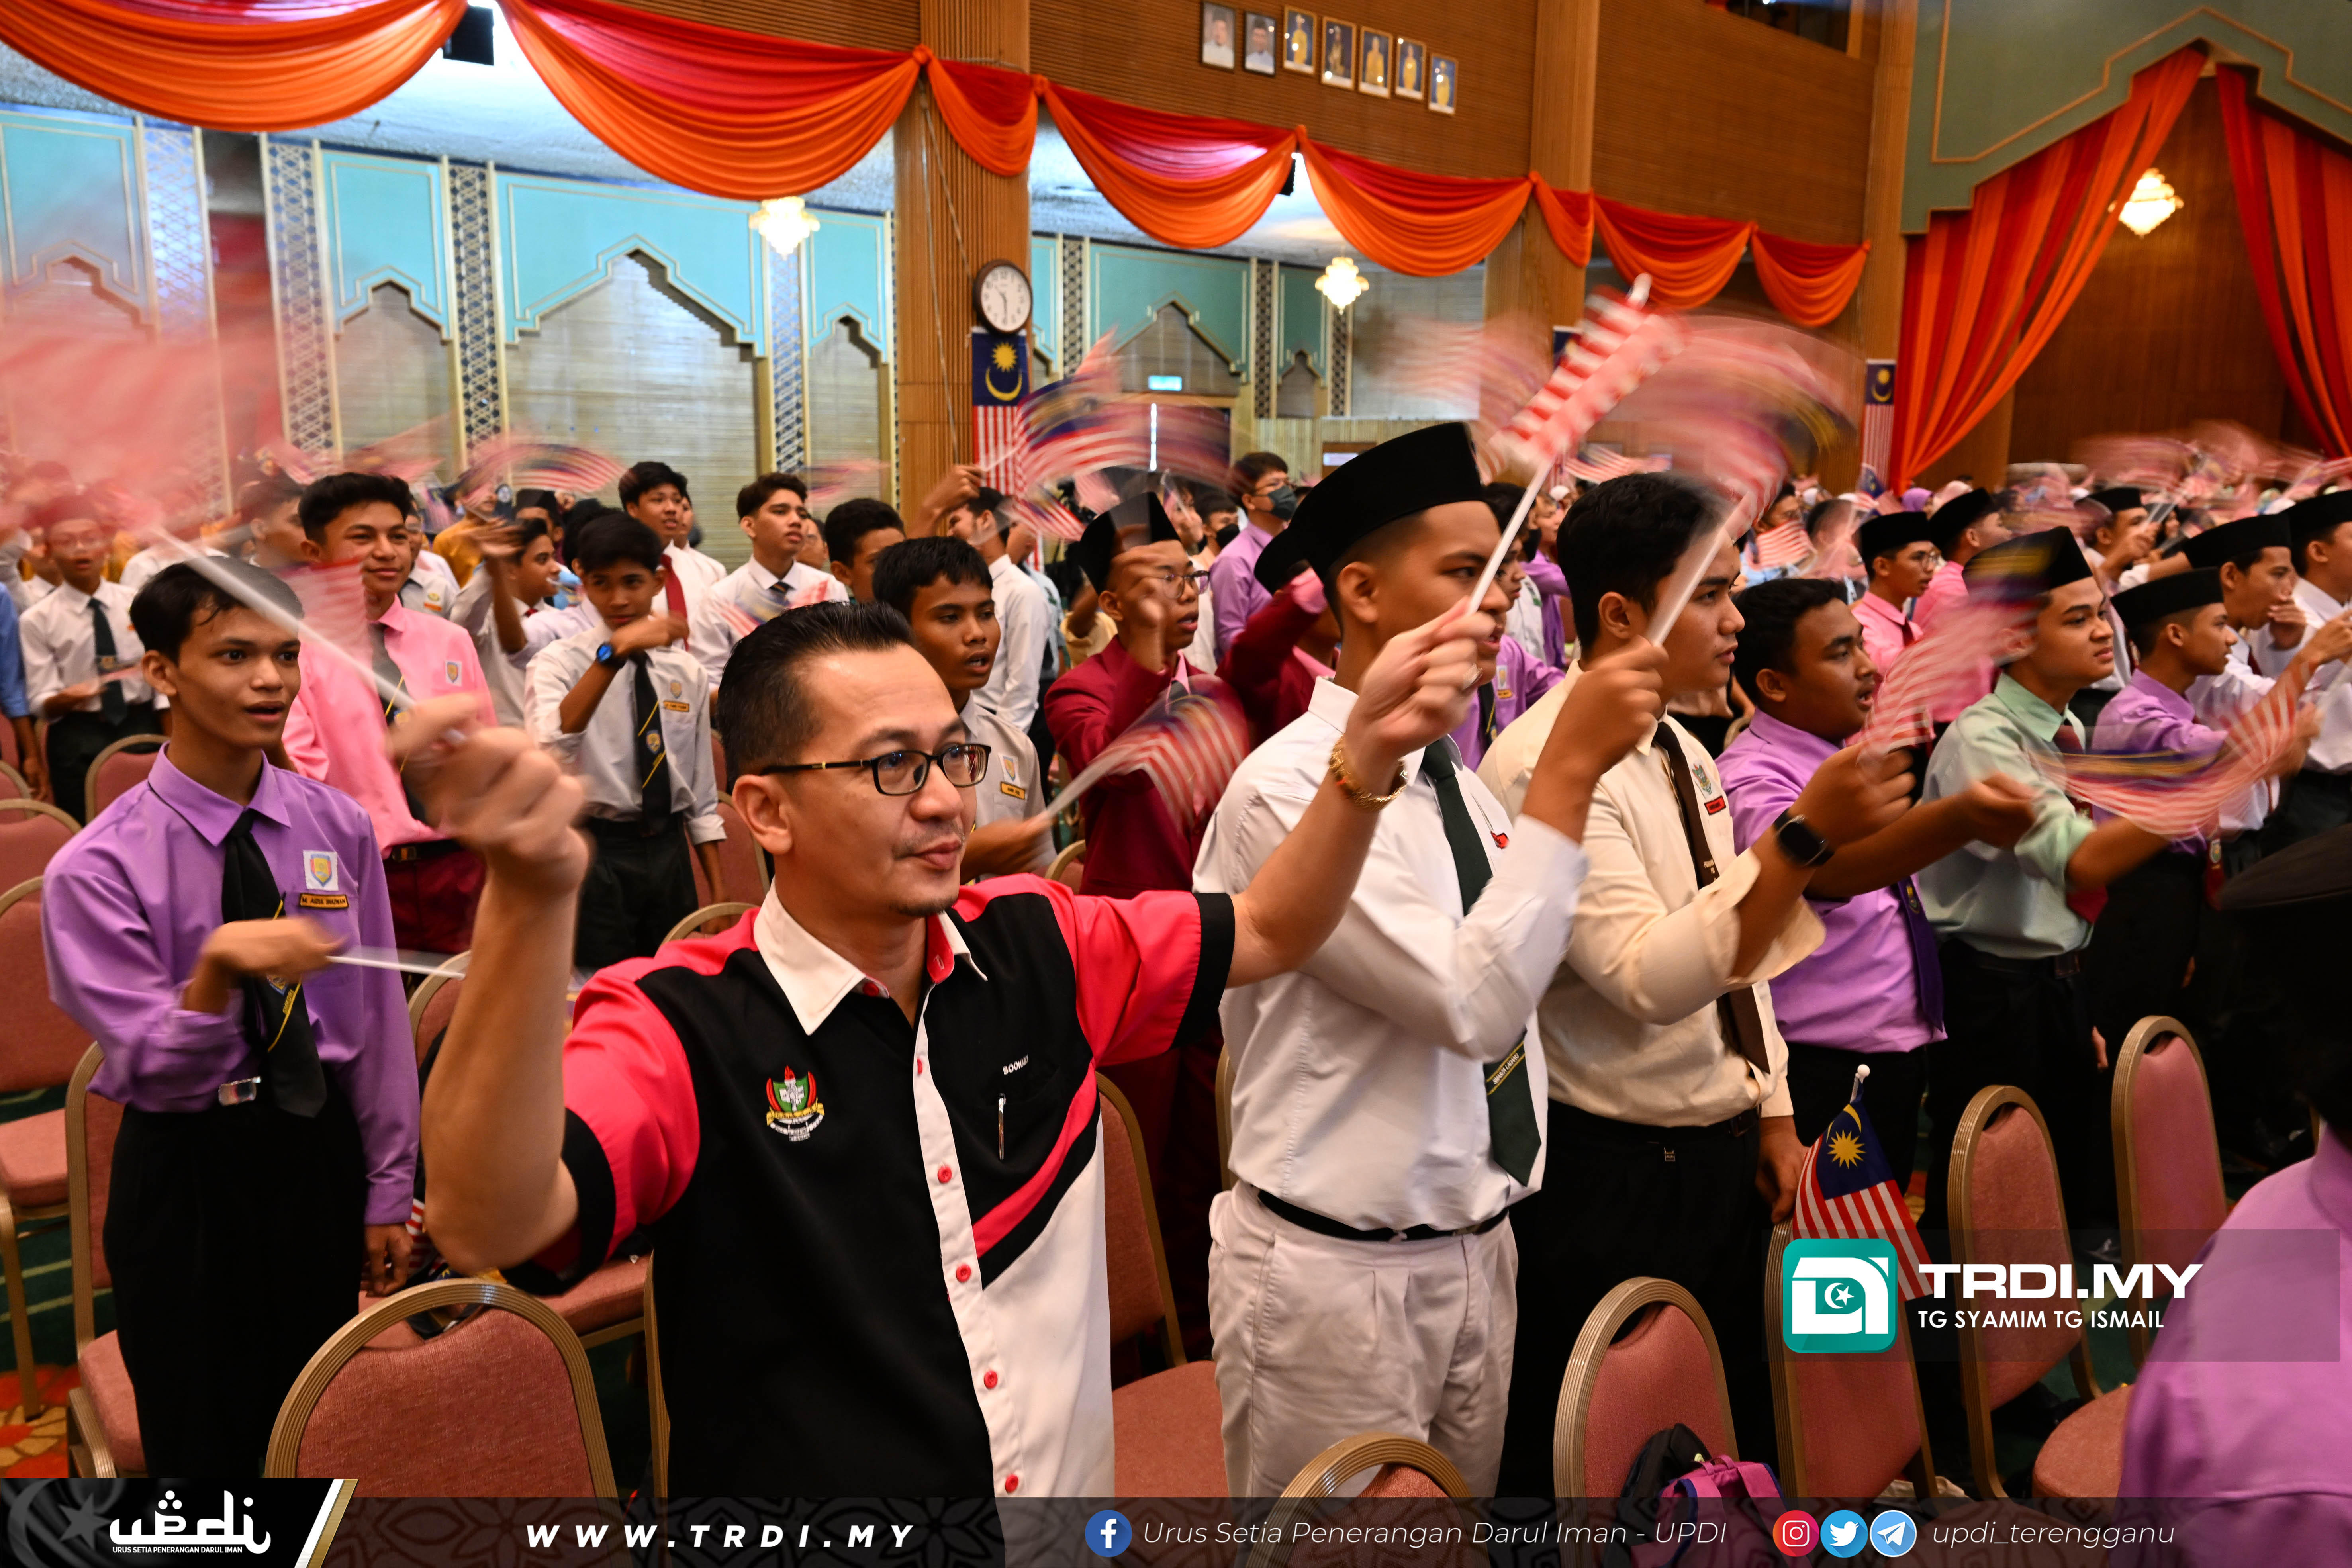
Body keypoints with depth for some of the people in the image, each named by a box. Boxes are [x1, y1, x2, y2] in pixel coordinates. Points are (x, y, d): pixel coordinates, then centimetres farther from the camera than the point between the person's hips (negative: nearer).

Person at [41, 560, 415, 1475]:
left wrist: (388, 1191, 6)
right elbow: (153, 1071, -17)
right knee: (204, 1442, 12)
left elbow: (379, 1019, 2)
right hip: (186, 1175, -3)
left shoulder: (337, 826, -4)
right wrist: (217, 973, -38)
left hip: (322, 1153, 3)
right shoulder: (98, 867, -13)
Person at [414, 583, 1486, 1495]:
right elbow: (489, 1224, -38)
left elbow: (1269, 932, 3)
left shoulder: (1038, 948, -6)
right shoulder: (680, 1029, -21)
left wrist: (1367, 755, -12)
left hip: (1073, 1478, 5)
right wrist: (531, 898, -53)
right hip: (806, 1495, -4)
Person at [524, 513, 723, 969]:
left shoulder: (687, 672, 7)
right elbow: (551, 745, -28)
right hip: (596, 853, -4)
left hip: (670, 851, 4)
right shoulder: (561, 661, -5)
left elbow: (701, 791, 11)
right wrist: (615, 652, -34)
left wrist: (719, 892, 7)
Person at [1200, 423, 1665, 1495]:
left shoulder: (1460, 784, 7)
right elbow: (1472, 1003, -27)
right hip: (1335, 1273, -7)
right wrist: (1569, 772, -26)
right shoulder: (1289, 786, -19)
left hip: (1479, 1254, 8)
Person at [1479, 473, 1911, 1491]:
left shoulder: (1681, 748, 9)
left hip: (1724, 1150, 8)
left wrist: (1772, 1116, 12)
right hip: (1614, 1173, -8)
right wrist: (1808, 833, -33)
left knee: (1738, 1423, 20)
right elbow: (1651, 979, -29)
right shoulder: (1545, 765, -20)